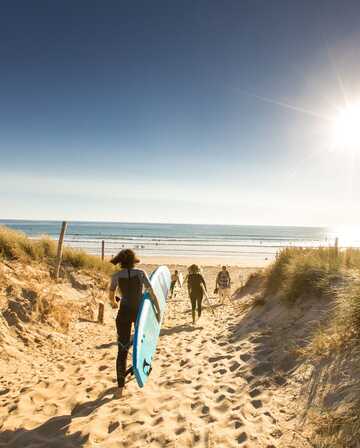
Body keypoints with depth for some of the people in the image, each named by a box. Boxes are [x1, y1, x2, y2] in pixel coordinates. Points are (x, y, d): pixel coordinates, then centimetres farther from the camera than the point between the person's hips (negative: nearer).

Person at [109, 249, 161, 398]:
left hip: (124, 313, 0)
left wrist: (113, 303, 31)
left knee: (122, 351, 4)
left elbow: (111, 296, 8)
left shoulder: (116, 276, -4)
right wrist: (158, 311, -3)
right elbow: (152, 293, -10)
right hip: (139, 312, 0)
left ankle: (120, 387, 1)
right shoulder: (141, 273, -7)